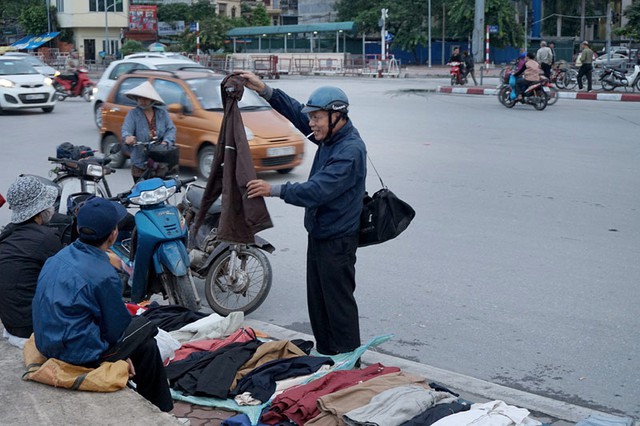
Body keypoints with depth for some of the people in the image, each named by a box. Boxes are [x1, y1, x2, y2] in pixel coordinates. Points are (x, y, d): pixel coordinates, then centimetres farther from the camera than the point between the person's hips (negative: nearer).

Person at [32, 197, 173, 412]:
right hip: (79, 355, -8)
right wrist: (124, 355, 11)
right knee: (147, 347, 10)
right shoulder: (104, 276, -23)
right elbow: (117, 329, -13)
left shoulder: (57, 258, 1)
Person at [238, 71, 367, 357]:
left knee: (339, 303, -2)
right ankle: (325, 355, 29)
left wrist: (274, 190, -26)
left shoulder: (351, 151, -23)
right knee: (317, 301, 17)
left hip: (337, 240, -10)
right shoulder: (330, 135, 5)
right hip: (319, 234, 10)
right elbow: (296, 112, 13)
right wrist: (264, 90, 4)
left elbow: (318, 190, -29)